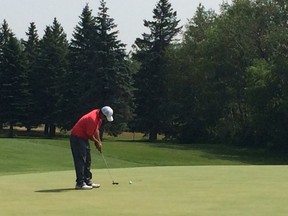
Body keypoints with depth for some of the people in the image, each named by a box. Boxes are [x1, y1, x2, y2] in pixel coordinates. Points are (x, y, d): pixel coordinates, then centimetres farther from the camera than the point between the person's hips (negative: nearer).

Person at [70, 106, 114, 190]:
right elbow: (90, 135, -21)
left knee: (87, 161, 12)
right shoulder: (93, 119, -28)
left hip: (83, 138, 10)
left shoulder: (99, 117, 2)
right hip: (77, 138, -10)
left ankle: (88, 181, 17)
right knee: (80, 161, -11)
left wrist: (99, 142, 8)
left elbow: (96, 130, 14)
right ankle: (80, 183, -11)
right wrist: (97, 142, -4)